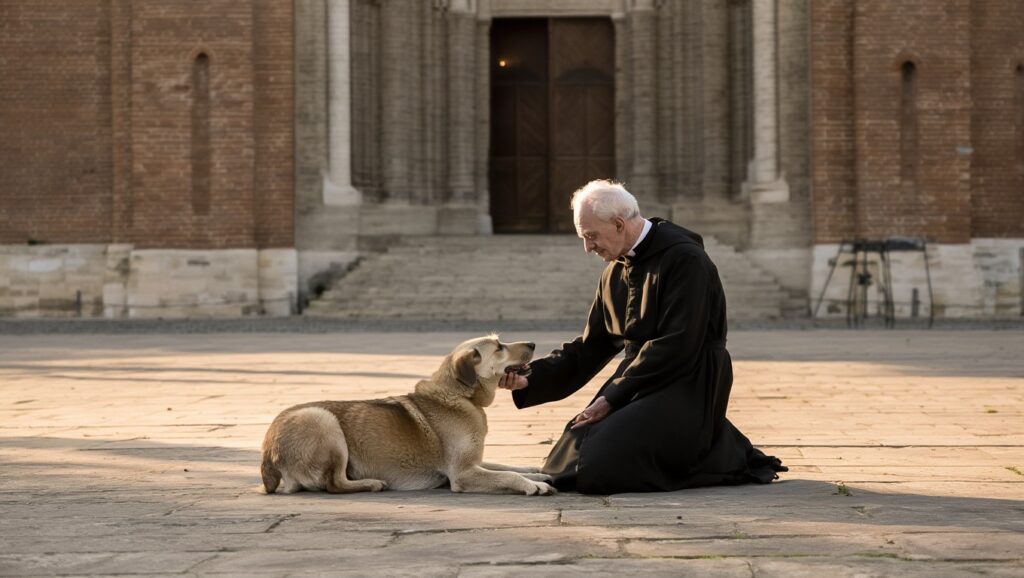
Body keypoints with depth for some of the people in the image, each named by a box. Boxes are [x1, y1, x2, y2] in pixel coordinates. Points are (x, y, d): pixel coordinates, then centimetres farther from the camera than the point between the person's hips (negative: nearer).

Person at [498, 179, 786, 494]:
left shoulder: (684, 259, -15)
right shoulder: (616, 273, 11)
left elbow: (676, 346, -21)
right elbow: (588, 348, 14)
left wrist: (612, 396, -18)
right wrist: (529, 378, -1)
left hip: (686, 389, -9)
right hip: (639, 382, 9)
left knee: (597, 468, -23)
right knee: (565, 460, 0)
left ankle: (725, 455, -2)